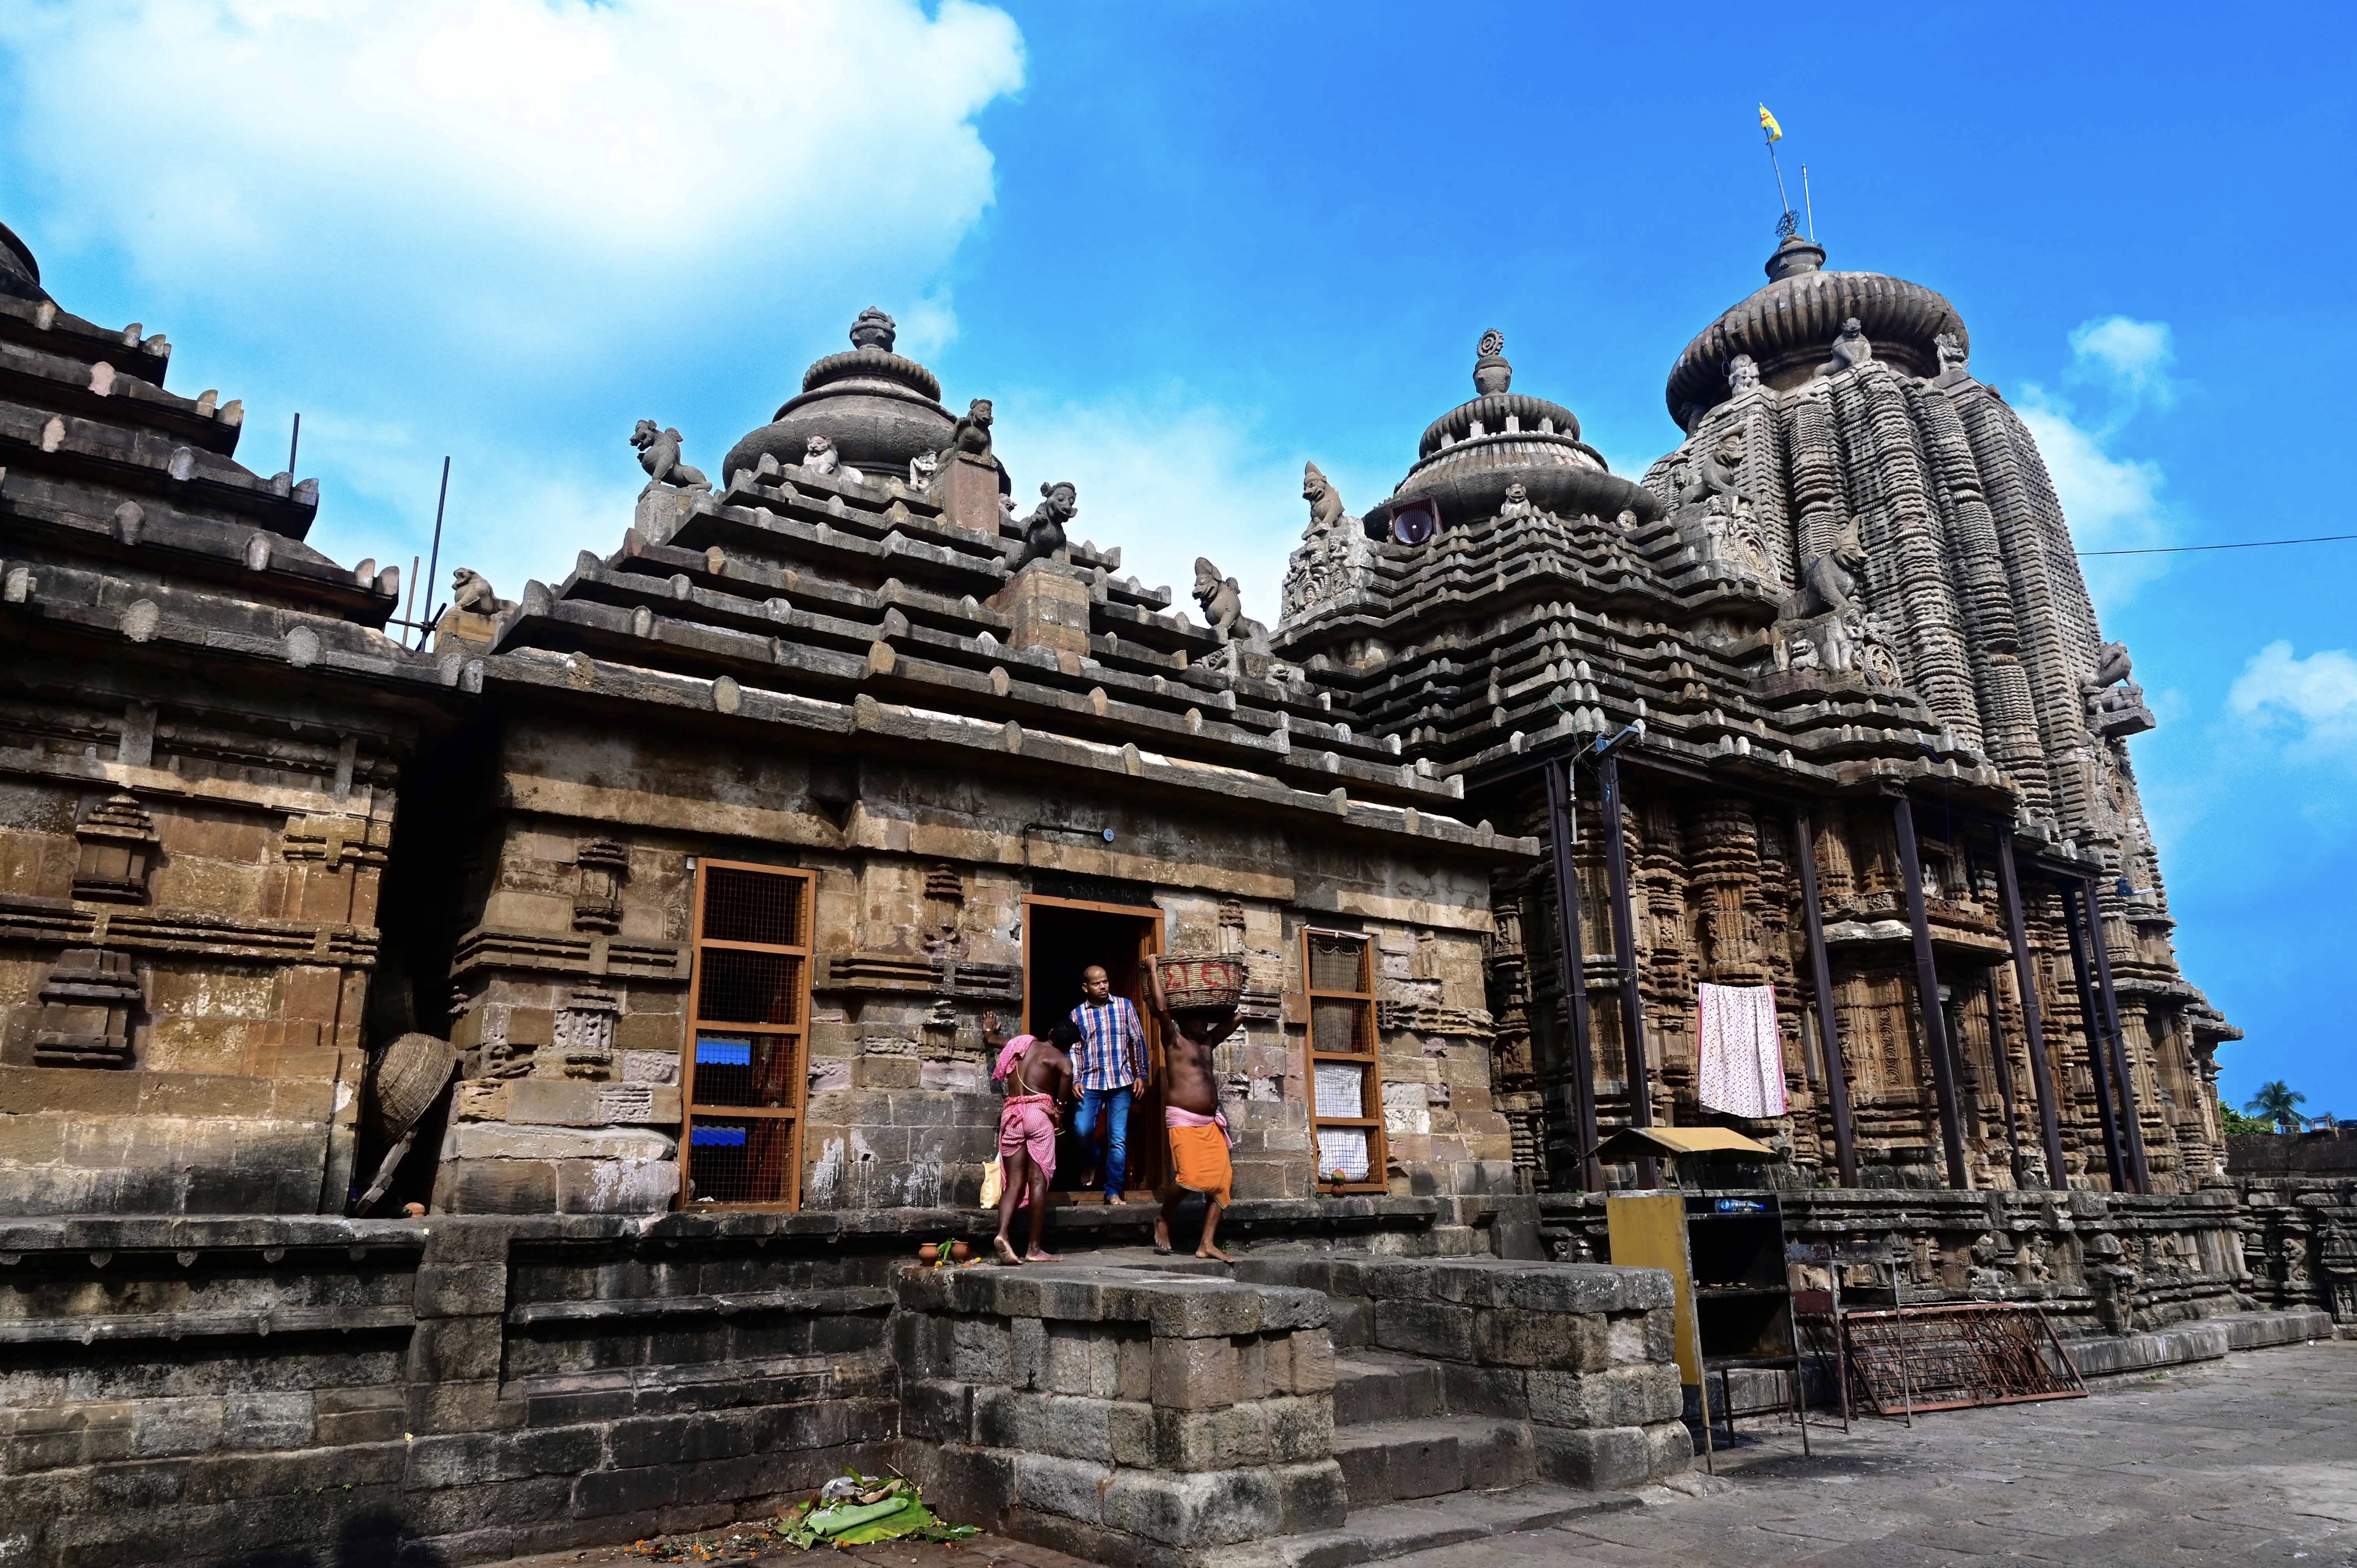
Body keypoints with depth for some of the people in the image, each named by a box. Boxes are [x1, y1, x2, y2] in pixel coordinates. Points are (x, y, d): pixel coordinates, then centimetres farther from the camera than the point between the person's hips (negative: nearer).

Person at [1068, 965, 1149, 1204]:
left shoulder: (1125, 1006, 4)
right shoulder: (1077, 1014, 7)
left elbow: (1138, 1041, 6)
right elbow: (1074, 1050, 7)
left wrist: (1142, 1074, 3)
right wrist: (1076, 1080, -4)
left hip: (1121, 1082, 0)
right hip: (1090, 1083, 0)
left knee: (1118, 1140, -1)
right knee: (1082, 1130, -15)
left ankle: (1114, 1192, 9)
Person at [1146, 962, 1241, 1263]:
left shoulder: (1207, 1042, 19)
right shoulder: (1174, 1041, 0)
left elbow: (1231, 1019, 28)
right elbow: (1161, 1009, -13)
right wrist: (1154, 972, -7)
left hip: (1211, 1124, 7)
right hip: (1183, 1121, -7)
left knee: (1222, 1180, -3)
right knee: (1187, 1178, -18)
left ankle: (1207, 1244, 0)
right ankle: (1163, 1219, 11)